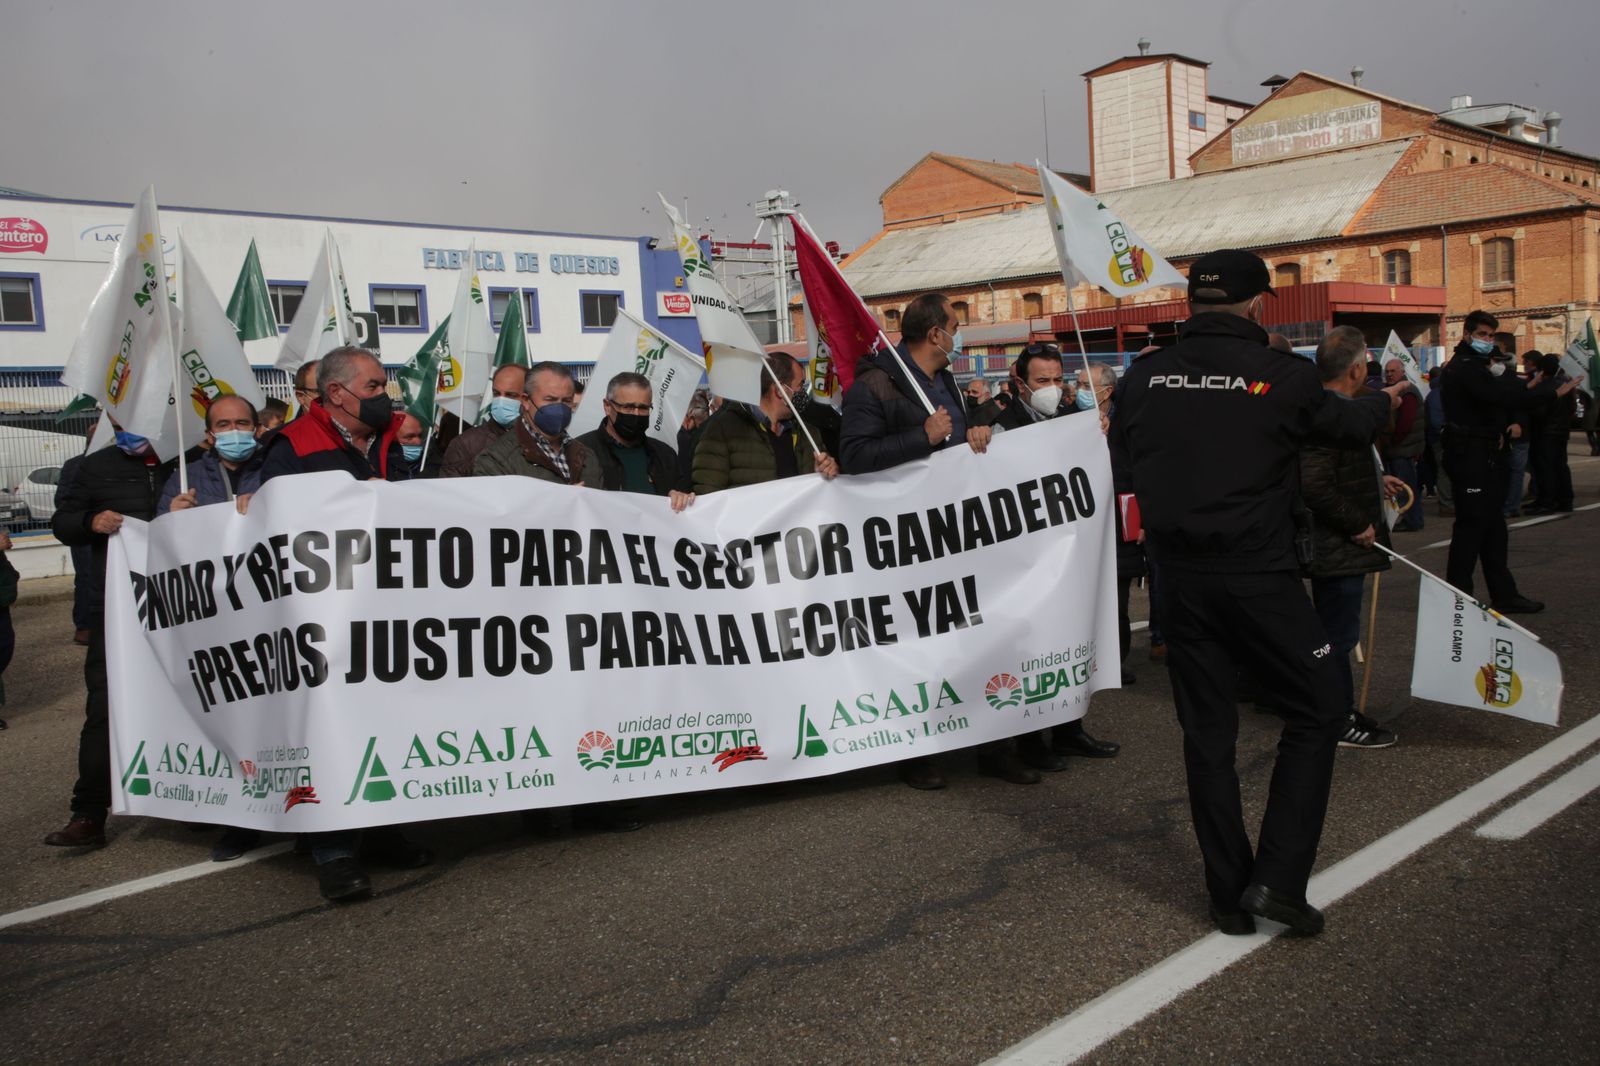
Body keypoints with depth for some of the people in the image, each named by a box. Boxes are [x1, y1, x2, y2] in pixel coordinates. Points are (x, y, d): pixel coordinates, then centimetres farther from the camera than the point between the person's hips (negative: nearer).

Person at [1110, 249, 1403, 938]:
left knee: (1207, 732, 12)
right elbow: (1347, 424, 11)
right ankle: (1278, 878, 5)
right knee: (1315, 714, 12)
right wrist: (1386, 400, 34)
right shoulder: (1281, 375, -9)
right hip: (1259, 576, -4)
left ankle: (1229, 895, 19)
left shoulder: (1144, 377, -1)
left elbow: (1122, 470, 10)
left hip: (1181, 579, 4)